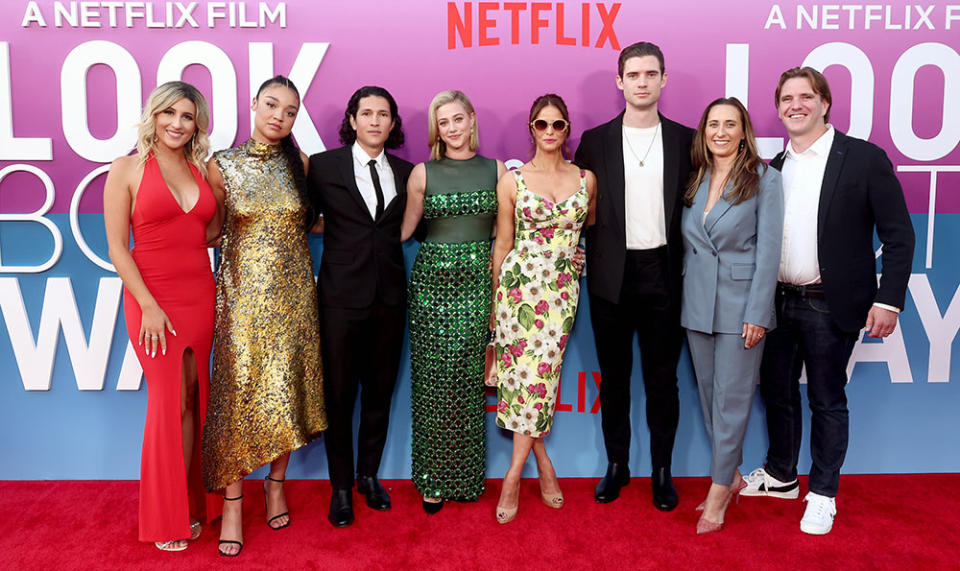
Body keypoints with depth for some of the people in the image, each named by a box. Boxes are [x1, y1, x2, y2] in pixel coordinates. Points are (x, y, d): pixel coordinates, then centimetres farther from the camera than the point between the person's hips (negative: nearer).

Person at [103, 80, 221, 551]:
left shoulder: (202, 170, 9)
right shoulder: (127, 169, -3)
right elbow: (117, 246, -7)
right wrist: (149, 305, -13)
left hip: (199, 295, 4)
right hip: (152, 297, -4)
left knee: (192, 398, 9)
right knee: (170, 399, -1)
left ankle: (190, 501, 21)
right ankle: (167, 517, 14)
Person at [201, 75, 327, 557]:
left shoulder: (299, 163, 4)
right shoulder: (222, 166, -2)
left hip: (293, 291, 2)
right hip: (243, 291, -2)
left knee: (286, 388, 8)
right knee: (239, 391, -1)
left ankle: (276, 483, 27)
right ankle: (232, 502, 11)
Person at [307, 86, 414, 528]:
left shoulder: (405, 173, 8)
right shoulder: (324, 166, 0)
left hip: (389, 296, 3)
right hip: (342, 294, -3)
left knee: (380, 391, 12)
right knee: (339, 394, 5)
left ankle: (369, 475, 30)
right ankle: (341, 486, 21)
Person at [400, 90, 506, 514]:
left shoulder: (496, 170, 7)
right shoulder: (423, 173, 5)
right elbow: (403, 230, 10)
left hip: (478, 280, 1)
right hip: (432, 280, 0)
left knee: (470, 379, 2)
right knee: (433, 380, 1)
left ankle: (466, 477, 17)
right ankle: (433, 479, 14)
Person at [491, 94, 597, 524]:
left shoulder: (586, 180, 7)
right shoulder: (512, 181, 2)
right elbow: (503, 243, 5)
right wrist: (494, 299, 7)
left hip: (562, 288, 1)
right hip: (519, 283, -1)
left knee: (541, 374, -3)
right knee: (523, 371, -3)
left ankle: (514, 475, 9)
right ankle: (543, 464, 16)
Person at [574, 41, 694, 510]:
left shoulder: (685, 141, 4)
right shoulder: (595, 141, 3)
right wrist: (581, 260, -4)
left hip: (663, 274, 0)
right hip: (611, 276, 0)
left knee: (662, 379, 8)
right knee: (613, 377, 11)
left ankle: (662, 470, 23)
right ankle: (616, 466, 26)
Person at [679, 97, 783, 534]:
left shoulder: (764, 180, -5)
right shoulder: (694, 180, 9)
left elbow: (769, 249, -9)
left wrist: (757, 314, -13)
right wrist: (683, 297, 7)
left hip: (740, 305, -5)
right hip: (697, 304, 5)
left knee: (732, 397, 0)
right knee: (708, 394, 12)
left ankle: (719, 489, 11)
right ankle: (731, 474, 28)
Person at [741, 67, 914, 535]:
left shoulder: (865, 159, -6)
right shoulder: (773, 168, 9)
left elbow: (898, 236, -7)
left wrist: (889, 299, -14)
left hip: (830, 305, -5)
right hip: (776, 302, 5)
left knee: (827, 401, 7)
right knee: (776, 392, 16)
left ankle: (822, 494, 23)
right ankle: (780, 476, 35)